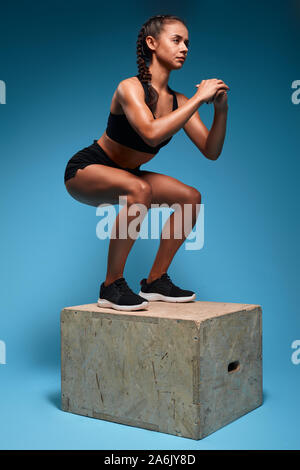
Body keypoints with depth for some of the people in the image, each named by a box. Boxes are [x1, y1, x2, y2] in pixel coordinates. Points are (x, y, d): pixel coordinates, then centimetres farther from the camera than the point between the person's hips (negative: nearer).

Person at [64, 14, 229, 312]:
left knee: (191, 197, -2)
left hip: (123, 175, 8)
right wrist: (198, 99, -33)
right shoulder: (130, 87, -22)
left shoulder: (178, 102, -2)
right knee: (140, 190, -36)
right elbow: (152, 133, -41)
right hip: (85, 170, -8)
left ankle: (155, 281, 7)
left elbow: (211, 151, -4)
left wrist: (221, 109, -17)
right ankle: (112, 286, -22)